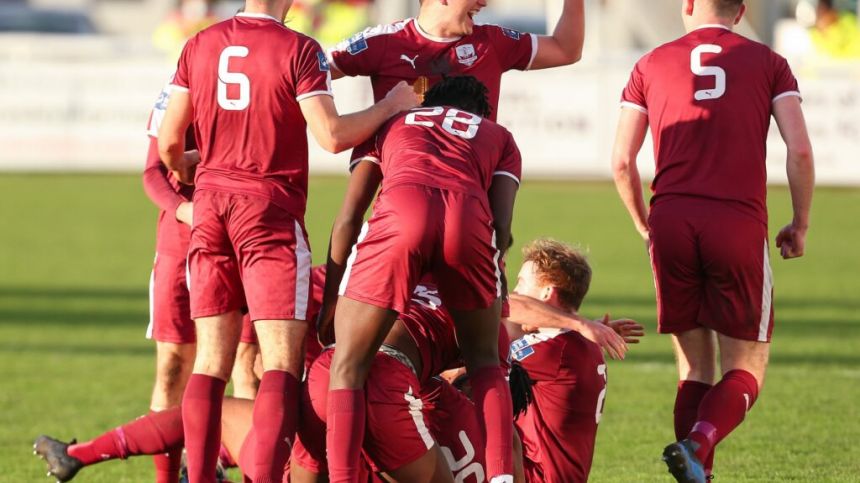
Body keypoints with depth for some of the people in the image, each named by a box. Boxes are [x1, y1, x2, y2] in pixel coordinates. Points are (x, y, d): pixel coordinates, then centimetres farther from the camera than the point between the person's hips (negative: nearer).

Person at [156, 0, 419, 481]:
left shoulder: (200, 46, 7)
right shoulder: (299, 49, -8)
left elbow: (169, 140, 9)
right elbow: (332, 136, -13)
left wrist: (182, 170, 31)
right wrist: (392, 106, 3)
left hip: (210, 207, 5)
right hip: (271, 211, -5)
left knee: (212, 361, 7)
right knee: (282, 362, -5)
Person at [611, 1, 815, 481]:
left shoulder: (652, 66, 15)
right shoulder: (767, 63, 11)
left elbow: (622, 162, 9)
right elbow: (800, 150, -1)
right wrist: (800, 224, 11)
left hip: (670, 221, 2)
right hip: (739, 221, -2)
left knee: (695, 367, 13)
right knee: (746, 370, 5)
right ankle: (699, 441, -23)